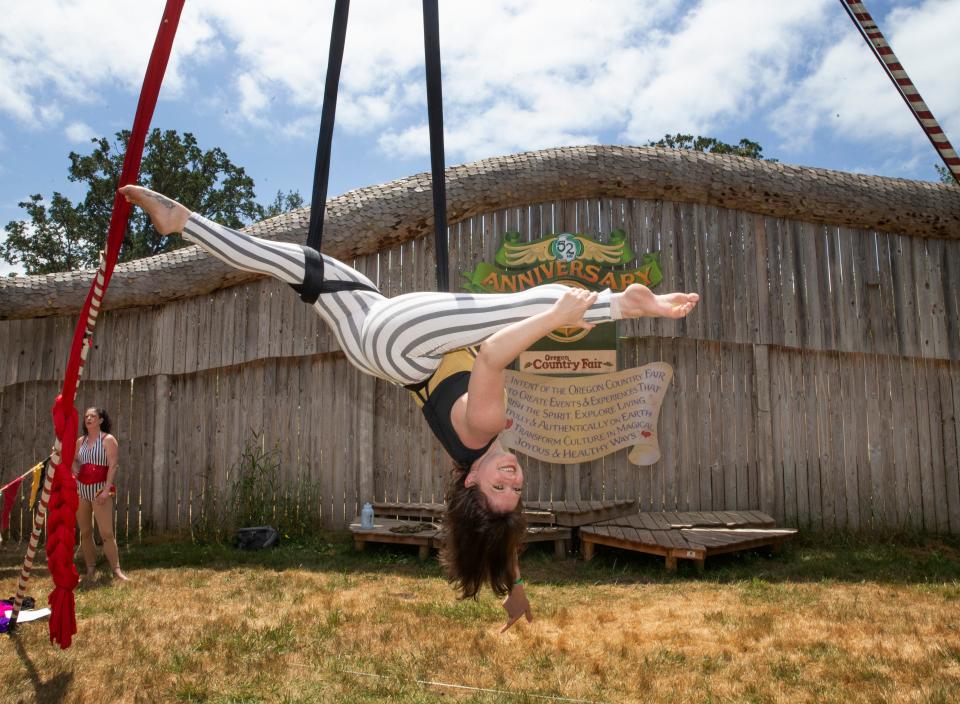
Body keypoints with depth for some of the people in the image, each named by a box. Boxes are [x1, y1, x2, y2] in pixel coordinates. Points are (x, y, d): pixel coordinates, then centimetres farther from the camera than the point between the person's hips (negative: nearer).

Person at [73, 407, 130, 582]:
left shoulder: (108, 440, -5)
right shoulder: (80, 441, 11)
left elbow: (113, 466, -11)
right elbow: (73, 459, 24)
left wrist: (107, 490, -20)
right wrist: (74, 466, -1)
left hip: (100, 489, -5)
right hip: (81, 490, 6)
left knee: (107, 533, -9)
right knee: (85, 532, 8)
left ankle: (116, 570, -6)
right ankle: (90, 569, 17)